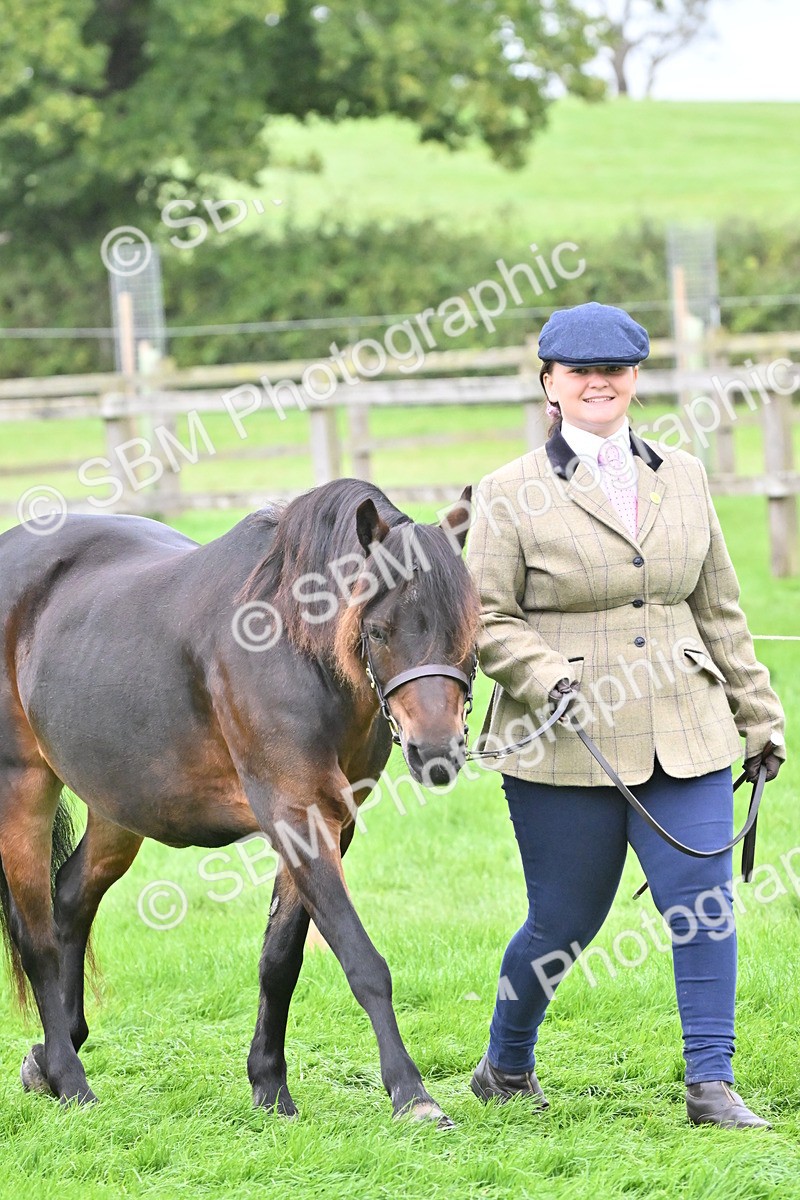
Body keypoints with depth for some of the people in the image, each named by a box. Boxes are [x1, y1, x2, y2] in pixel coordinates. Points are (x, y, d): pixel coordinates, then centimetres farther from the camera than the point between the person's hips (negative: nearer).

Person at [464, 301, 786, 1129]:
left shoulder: (682, 478, 11)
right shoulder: (512, 494, -1)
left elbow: (718, 610, 17)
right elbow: (487, 619, -2)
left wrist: (757, 715, 17)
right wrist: (546, 678, -19)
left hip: (683, 737, 3)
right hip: (564, 746, -3)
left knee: (705, 903, -8)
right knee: (564, 921, 6)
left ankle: (711, 1084, -1)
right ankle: (505, 1066, 30)